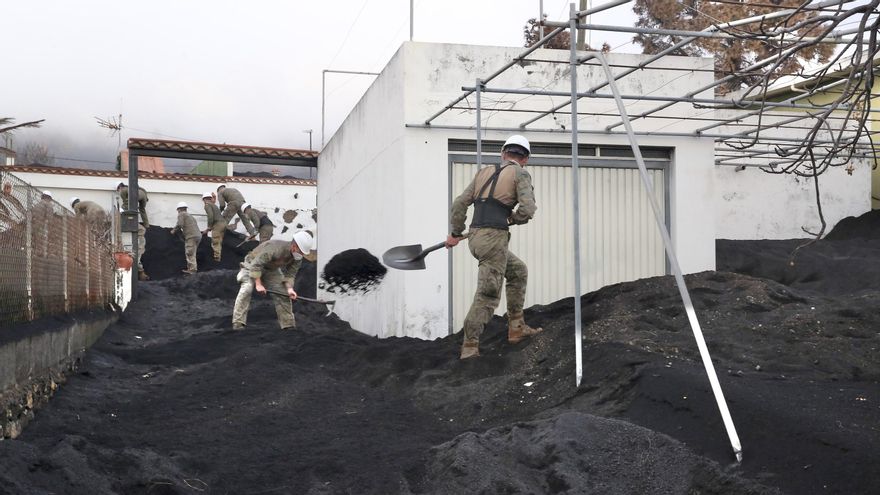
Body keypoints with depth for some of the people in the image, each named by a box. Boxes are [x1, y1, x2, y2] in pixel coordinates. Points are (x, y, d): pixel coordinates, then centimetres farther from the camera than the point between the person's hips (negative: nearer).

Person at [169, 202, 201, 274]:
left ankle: (192, 270, -12)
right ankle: (194, 268, 14)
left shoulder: (181, 214, 4)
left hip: (191, 236, -9)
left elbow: (179, 225, -9)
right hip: (198, 235, 9)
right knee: (192, 254, 14)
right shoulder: (190, 216, 30)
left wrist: (174, 231, 6)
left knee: (190, 254, -9)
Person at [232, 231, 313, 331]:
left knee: (283, 293, -1)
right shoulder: (275, 249, -40)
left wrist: (289, 288, -28)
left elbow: (290, 274, -11)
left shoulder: (298, 258, -18)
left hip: (272, 269, 6)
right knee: (246, 290, -25)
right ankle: (238, 323, -26)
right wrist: (258, 284, -34)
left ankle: (288, 324, 7)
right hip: (252, 264, -6)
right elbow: (256, 265, -35)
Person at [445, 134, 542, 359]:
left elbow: (460, 203, 15)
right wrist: (513, 219, 10)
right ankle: (469, 349, -5)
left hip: (475, 237, 7)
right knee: (487, 295, -4)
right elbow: (528, 209, -11)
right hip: (494, 238, -7)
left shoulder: (484, 172, 17)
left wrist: (455, 233, 25)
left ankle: (516, 327, 24)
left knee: (518, 272, 24)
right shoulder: (520, 174, 1)